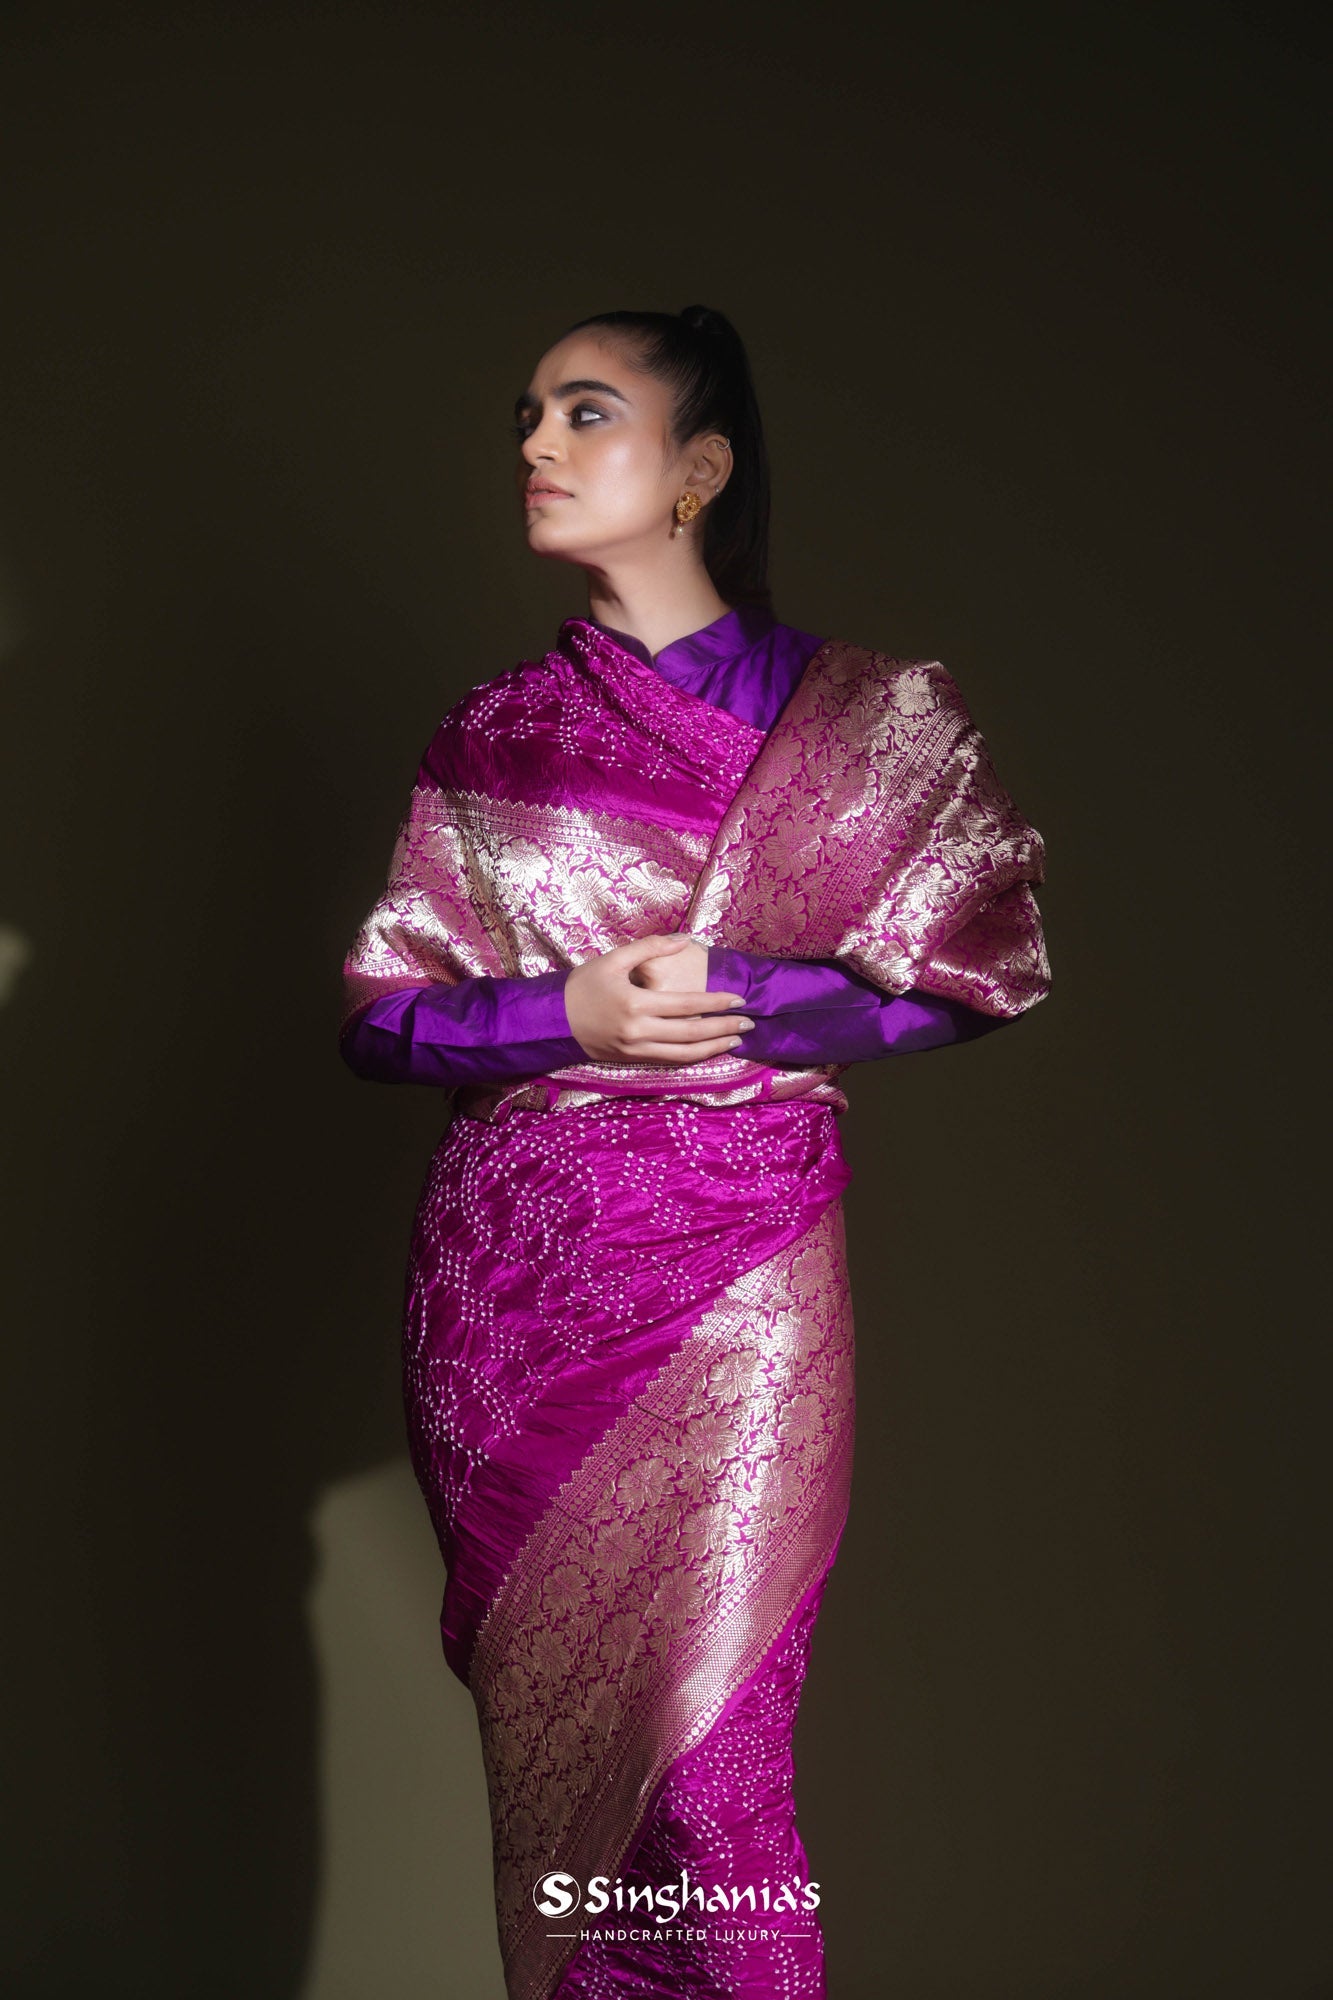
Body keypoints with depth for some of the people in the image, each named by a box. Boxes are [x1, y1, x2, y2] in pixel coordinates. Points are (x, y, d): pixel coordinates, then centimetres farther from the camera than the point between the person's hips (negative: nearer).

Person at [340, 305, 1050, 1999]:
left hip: (734, 1280, -2)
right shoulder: (493, 733, 11)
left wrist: (723, 997, -9)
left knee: (701, 1777, -9)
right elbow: (379, 1007, 9)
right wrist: (569, 1014, -10)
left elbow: (987, 966, 0)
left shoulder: (863, 714, 5)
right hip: (511, 1276, 3)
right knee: (543, 1729, 7)